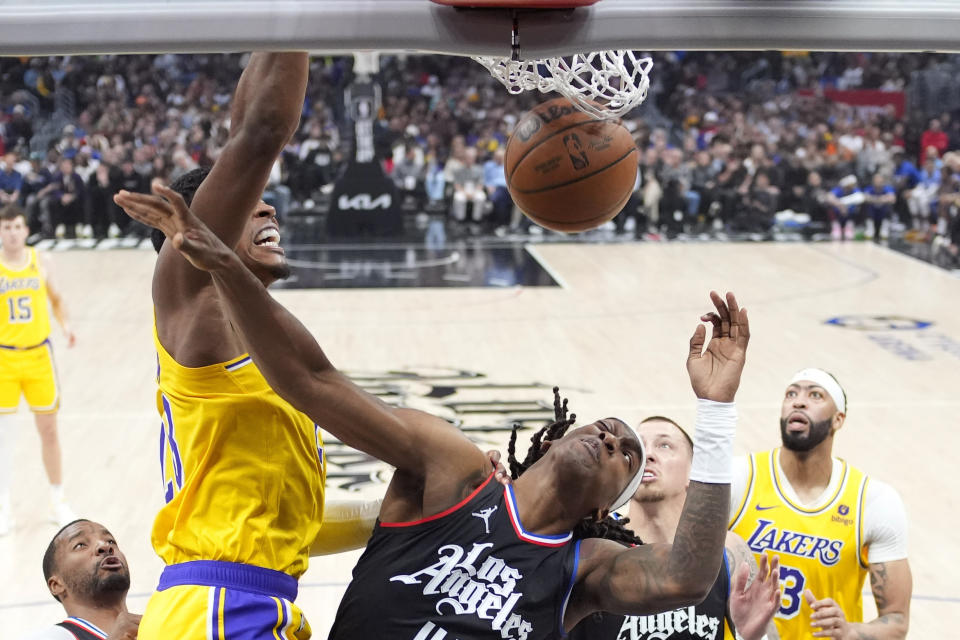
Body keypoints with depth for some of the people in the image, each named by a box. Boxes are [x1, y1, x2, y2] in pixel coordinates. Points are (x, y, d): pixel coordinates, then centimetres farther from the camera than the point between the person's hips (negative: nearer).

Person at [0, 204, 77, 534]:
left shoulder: (42, 262, 0)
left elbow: (57, 299, 10)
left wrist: (66, 324, -8)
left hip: (38, 354, 2)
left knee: (48, 429, 9)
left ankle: (57, 501, 23)